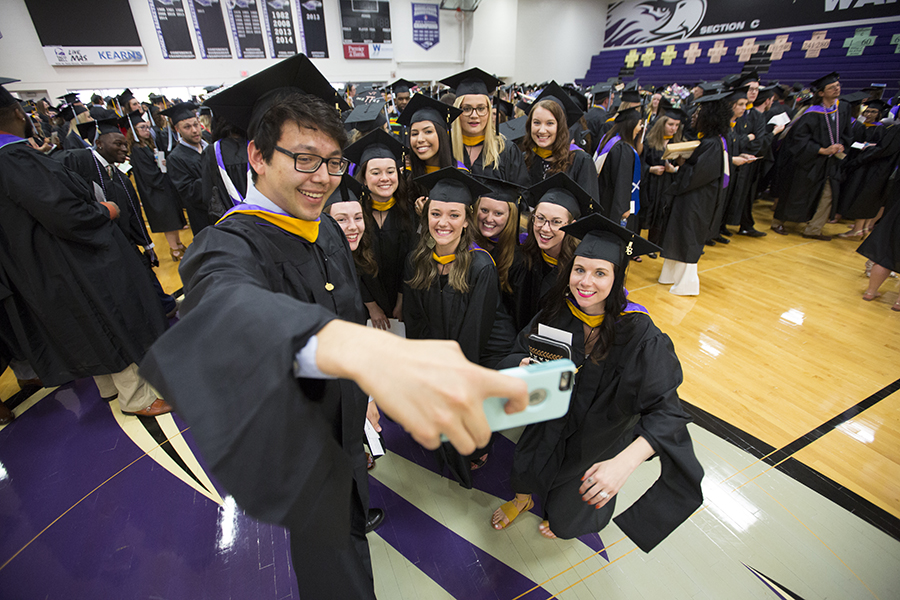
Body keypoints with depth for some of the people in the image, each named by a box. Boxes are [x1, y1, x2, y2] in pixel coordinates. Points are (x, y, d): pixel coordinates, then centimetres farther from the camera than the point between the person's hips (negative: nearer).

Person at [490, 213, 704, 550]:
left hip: (598, 442, -2)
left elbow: (665, 412, -35)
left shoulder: (639, 335, -33)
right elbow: (518, 352, -9)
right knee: (527, 472, 26)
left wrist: (624, 463, -50)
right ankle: (523, 499, 65)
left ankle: (567, 521, 64)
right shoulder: (558, 313, -20)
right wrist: (526, 366, -33)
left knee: (568, 513, 24)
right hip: (549, 427, 2)